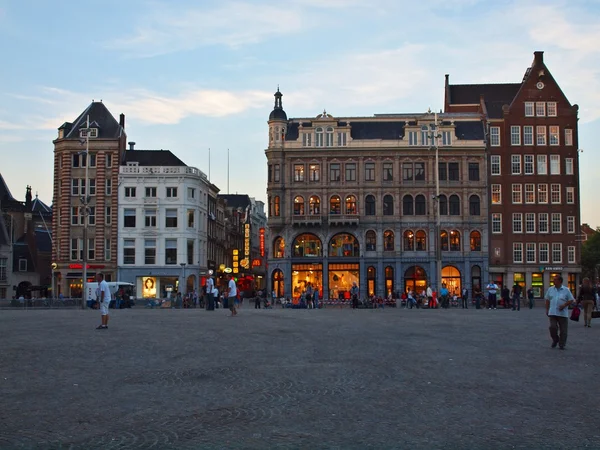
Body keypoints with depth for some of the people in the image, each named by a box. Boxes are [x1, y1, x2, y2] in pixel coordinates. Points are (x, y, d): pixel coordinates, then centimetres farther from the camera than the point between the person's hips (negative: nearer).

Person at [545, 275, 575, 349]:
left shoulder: (566, 290, 0)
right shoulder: (550, 289, 8)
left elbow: (571, 300, 2)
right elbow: (547, 300, 14)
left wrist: (564, 305, -13)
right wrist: (547, 309, 7)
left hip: (563, 313, -2)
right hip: (552, 313, 2)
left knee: (563, 330, 2)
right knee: (552, 327, -8)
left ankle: (562, 345, 15)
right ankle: (555, 340, 18)